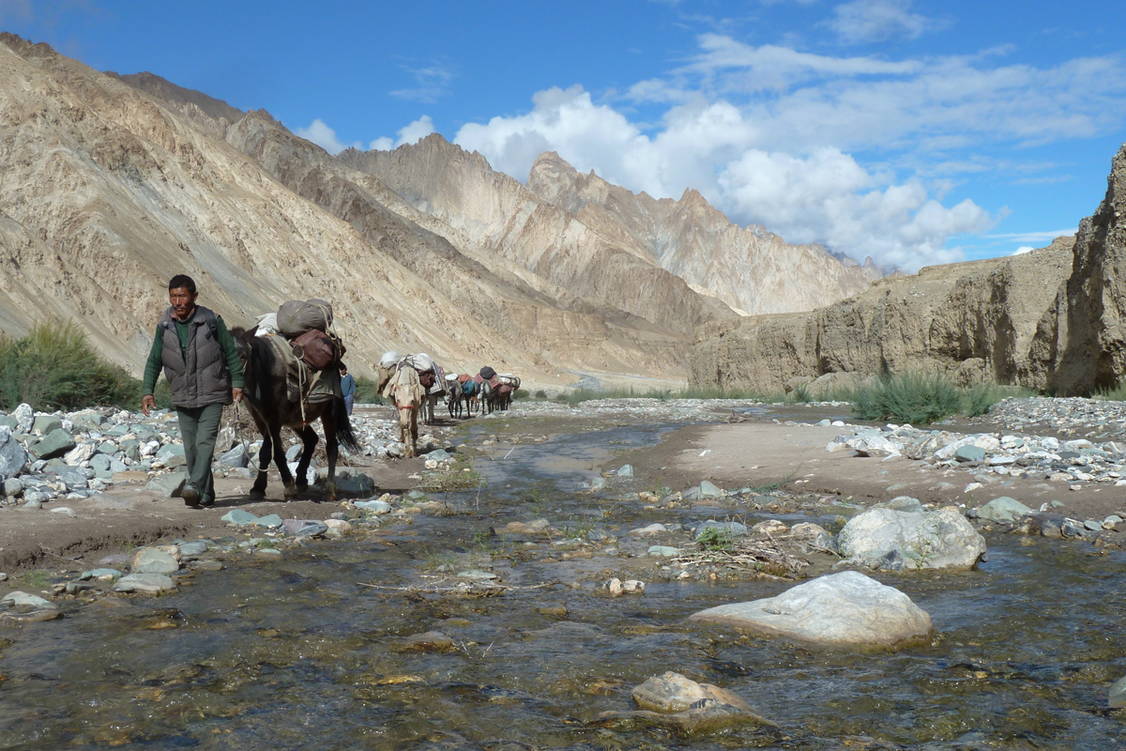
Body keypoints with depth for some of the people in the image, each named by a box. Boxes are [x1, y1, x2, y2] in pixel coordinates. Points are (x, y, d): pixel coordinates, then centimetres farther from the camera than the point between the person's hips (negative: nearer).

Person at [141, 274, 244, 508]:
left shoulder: (211, 321, -10)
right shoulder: (164, 326, -1)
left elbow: (231, 352, -2)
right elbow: (154, 361, 7)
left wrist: (237, 383, -7)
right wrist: (147, 391, -2)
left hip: (212, 395, -4)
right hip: (182, 398, 4)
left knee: (205, 441, -17)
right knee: (191, 447, 7)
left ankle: (194, 487, -26)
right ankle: (206, 495, 16)